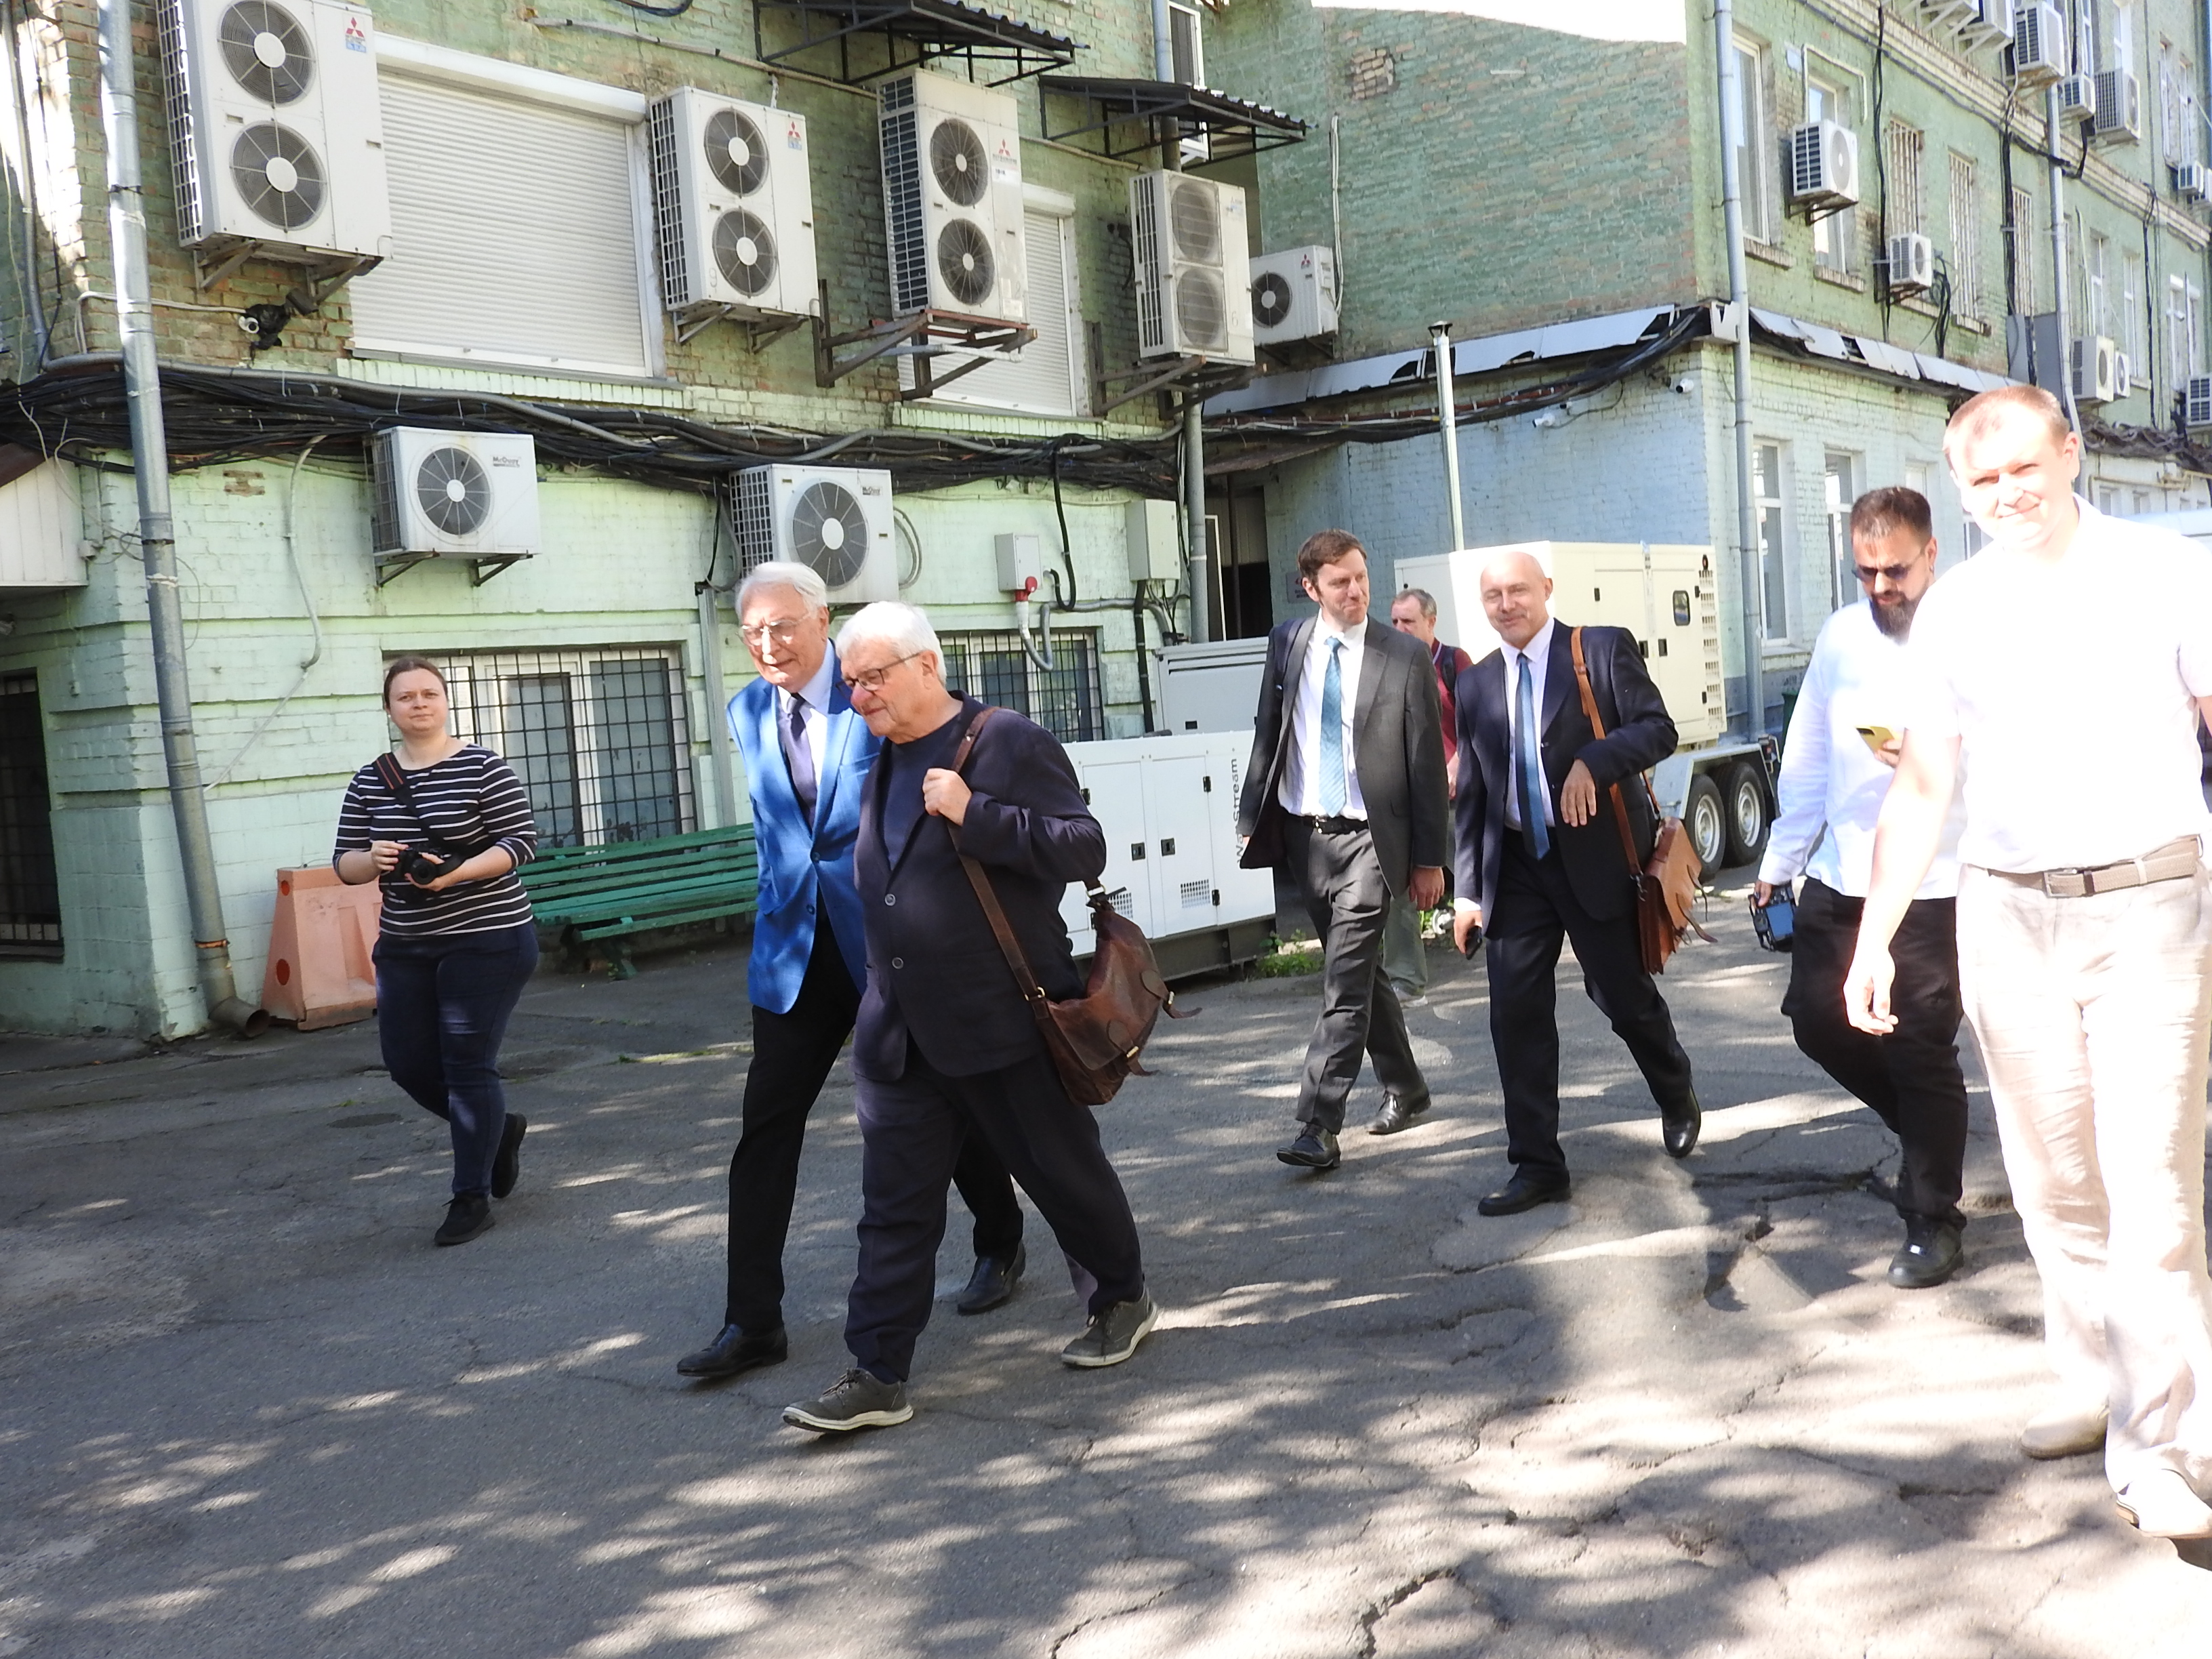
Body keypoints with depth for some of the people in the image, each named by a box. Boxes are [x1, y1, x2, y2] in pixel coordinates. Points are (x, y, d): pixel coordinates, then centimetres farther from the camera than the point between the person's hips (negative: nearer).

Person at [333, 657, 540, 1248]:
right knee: (408, 1064, 8)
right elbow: (344, 863, 8)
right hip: (404, 947, 6)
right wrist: (372, 859, -15)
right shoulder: (369, 782, 6)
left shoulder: (483, 768, -8)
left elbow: (522, 840, -11)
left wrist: (458, 872, -25)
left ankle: (473, 1199, 10)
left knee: (468, 1065, -3)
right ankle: (498, 1129, 35)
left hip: (486, 940, -6)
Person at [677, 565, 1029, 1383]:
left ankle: (1000, 1245, 36)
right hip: (796, 945, 4)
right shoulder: (747, 714, 5)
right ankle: (751, 1321, 5)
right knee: (765, 1125, -1)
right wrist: (783, 894, 16)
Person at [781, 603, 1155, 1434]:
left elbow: (1085, 849, -18)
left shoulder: (1011, 744, -10)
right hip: (900, 1035, 6)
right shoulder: (880, 763, 12)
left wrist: (973, 813, -25)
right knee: (894, 1207, 6)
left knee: (1064, 1173, 11)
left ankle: (1123, 1299, 34)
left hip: (1004, 1023, -6)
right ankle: (877, 1375, 12)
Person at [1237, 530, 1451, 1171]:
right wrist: (1251, 819, 6)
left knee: (1346, 982, -10)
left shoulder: (1405, 657, -7)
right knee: (1359, 972, 16)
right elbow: (1267, 732, 12)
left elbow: (1427, 764, -5)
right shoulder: (1286, 644, 5)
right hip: (1304, 833, 5)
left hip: (1367, 837, -5)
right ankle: (1404, 1089, 34)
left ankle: (1318, 1127, -9)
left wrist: (1429, 859, -5)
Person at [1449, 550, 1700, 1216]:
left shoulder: (1604, 648, -1)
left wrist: (1592, 761, -24)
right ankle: (1538, 1166, 8)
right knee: (1516, 1011, -1)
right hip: (1515, 865, 4)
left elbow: (1659, 728, -8)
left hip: (1595, 855, -4)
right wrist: (1468, 889, 7)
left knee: (1624, 995, 5)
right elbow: (1473, 794, 11)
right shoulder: (1476, 685, 10)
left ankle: (1677, 1098, 38)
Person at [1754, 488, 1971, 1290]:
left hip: (1929, 885, -6)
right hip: (1838, 876, 6)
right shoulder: (1838, 635, 9)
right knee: (1819, 1021, 11)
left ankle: (1932, 1219, 19)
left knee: (1920, 1050, 1)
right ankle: (1928, 1131, 37)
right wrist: (1779, 859, 14)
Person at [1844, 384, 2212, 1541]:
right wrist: (1875, 936, 6)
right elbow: (1922, 784, 10)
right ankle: (2096, 1383, 27)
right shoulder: (1954, 611, 7)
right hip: (2007, 915, 4)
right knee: (2052, 1180, 11)